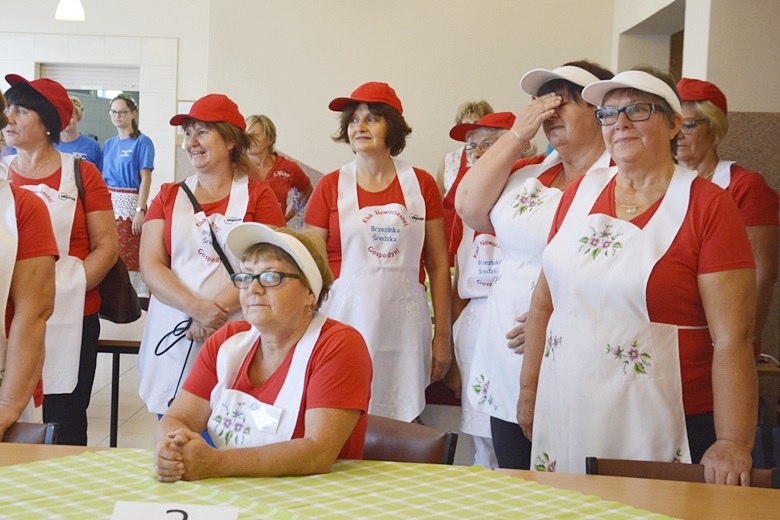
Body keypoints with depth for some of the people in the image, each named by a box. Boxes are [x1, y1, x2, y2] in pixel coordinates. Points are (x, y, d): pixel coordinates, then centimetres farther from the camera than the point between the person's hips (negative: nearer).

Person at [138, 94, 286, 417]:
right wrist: (197, 308, -14)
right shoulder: (168, 196, 12)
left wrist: (218, 308, -17)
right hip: (173, 337, 3)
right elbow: (150, 266, 1)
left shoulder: (257, 196, 4)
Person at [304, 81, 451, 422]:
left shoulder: (421, 184, 6)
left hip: (403, 326, 1)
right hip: (345, 320, -1)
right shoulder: (331, 187, 4)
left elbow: (438, 264, 8)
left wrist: (442, 335, 6)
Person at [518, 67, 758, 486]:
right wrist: (529, 388, 12)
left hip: (660, 427, -4)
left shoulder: (709, 206, -8)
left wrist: (733, 443, -19)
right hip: (565, 416, 5)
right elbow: (545, 299, 13)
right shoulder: (581, 192, 7)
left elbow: (732, 339, -13)